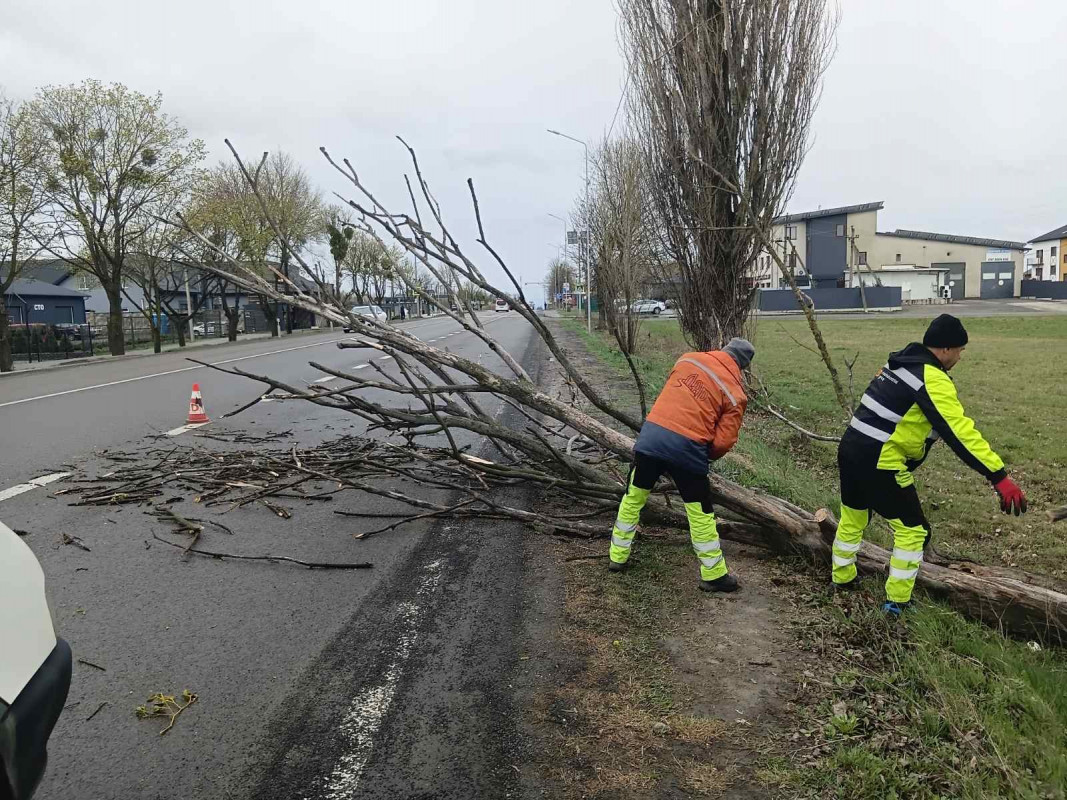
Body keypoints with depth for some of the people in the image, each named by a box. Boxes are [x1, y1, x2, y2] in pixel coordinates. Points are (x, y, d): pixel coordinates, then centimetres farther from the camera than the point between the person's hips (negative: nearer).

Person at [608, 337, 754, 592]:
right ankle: (714, 575, 23)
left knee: (633, 497, 22)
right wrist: (706, 455, 17)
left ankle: (618, 556, 34)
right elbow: (723, 443, -4)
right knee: (700, 512, 12)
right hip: (687, 448, -3)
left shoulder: (689, 358, 8)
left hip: (650, 435, 4)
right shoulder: (735, 394, 0)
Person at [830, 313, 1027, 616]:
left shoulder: (899, 363, 12)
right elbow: (959, 432, -23)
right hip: (880, 463, -9)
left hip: (850, 450, 9)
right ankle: (896, 601, 14)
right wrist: (998, 476, -25)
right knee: (912, 530, 7)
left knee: (852, 519, 25)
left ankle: (842, 579, 42)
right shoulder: (933, 380, -16)